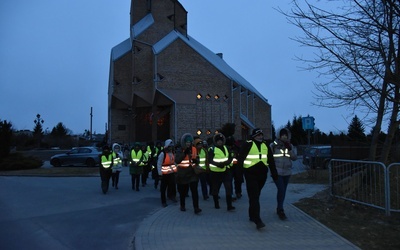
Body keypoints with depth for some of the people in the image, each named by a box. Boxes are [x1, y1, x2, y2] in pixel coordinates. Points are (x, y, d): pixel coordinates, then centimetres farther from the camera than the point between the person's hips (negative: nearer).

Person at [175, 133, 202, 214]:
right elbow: (177, 161, -17)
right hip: (182, 174, -1)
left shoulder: (194, 149, 5)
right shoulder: (180, 151, -2)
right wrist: (184, 153, -24)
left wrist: (196, 160, -11)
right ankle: (182, 205, 30)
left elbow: (197, 160, 13)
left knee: (194, 190, -11)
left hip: (192, 173, 1)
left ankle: (196, 208, -12)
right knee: (183, 191, 10)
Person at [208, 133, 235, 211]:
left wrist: (226, 162, -14)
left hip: (226, 171, 3)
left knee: (229, 188, -7)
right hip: (215, 172, -3)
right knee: (215, 189, 10)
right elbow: (210, 161, -12)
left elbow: (230, 158, 8)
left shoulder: (226, 148, 11)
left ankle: (229, 206, -5)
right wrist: (218, 164, -28)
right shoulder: (212, 149, -4)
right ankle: (216, 204, 27)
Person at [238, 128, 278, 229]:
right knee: (254, 197, -9)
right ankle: (257, 220, -12)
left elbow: (271, 160, 13)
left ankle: (252, 215, 31)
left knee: (255, 196, 17)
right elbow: (240, 158, -8)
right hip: (251, 174, -5)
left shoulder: (265, 146, 11)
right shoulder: (247, 145, -6)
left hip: (262, 175, 6)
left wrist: (274, 173, 10)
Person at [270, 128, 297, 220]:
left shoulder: (290, 146, 8)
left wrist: (290, 149, -13)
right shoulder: (273, 145, -5)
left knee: (283, 190, 11)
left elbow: (295, 158, 1)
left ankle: (279, 208, 26)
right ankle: (280, 210, -4)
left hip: (287, 172, 5)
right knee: (281, 189, -15)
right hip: (277, 172, -5)